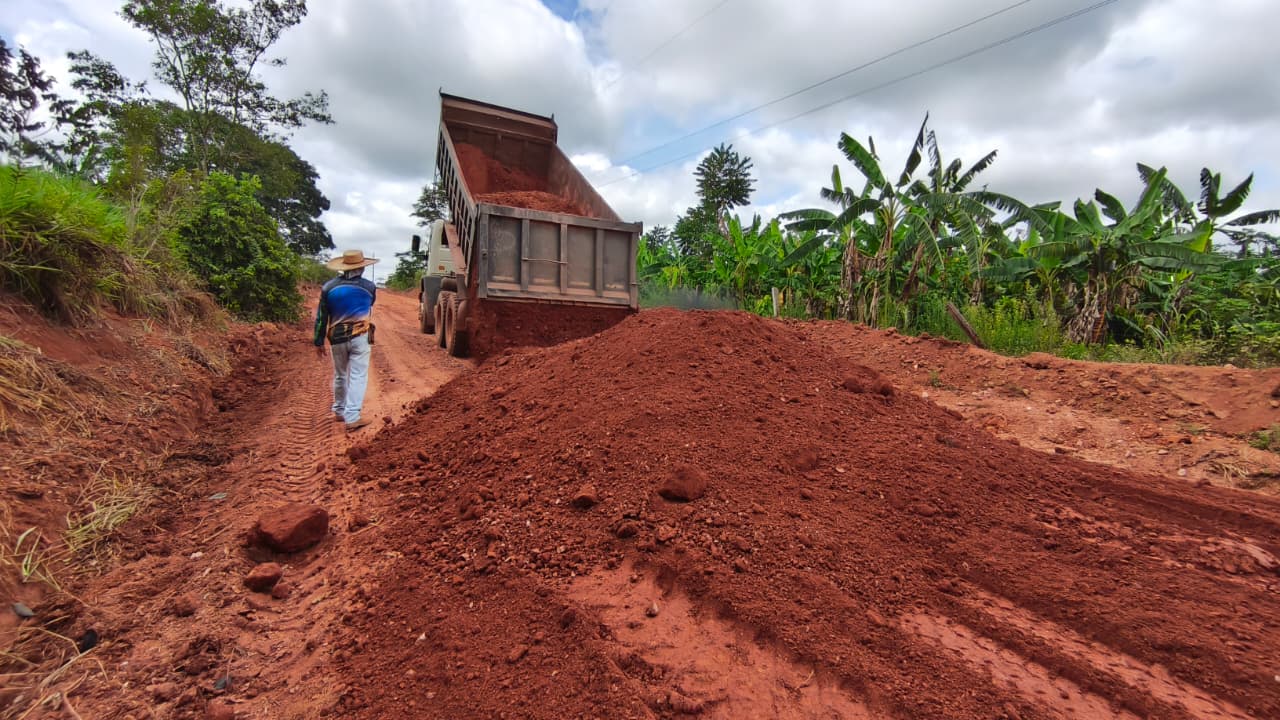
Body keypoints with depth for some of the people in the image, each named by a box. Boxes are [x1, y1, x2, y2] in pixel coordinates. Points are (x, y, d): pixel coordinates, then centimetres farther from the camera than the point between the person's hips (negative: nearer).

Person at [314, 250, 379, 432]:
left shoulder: (328, 287, 0)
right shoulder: (369, 287, -3)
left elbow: (321, 317, 2)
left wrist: (318, 342, 9)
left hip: (337, 338, 3)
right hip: (359, 336, -3)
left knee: (340, 376, 18)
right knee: (358, 376, -2)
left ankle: (339, 411, 30)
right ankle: (352, 417, -9)